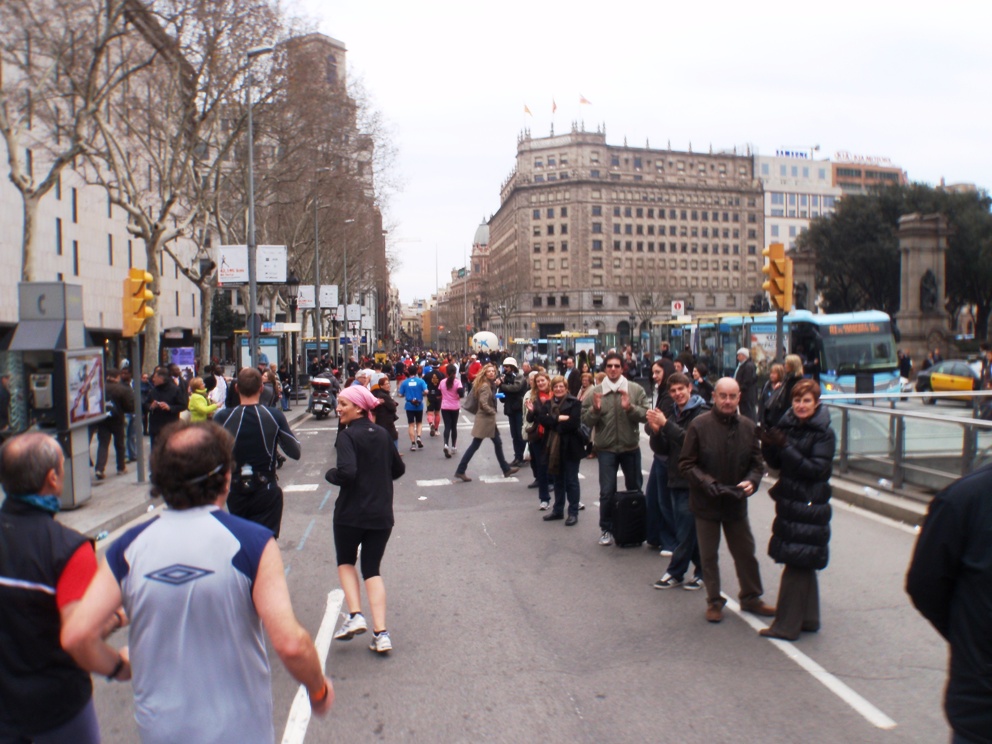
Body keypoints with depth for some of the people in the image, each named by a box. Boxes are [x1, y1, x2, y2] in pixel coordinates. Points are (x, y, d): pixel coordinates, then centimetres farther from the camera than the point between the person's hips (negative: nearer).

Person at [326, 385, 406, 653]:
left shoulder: (347, 435, -13)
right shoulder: (382, 434, 7)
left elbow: (346, 472, -25)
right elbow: (398, 469, 13)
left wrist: (329, 474, -6)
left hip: (351, 512, -5)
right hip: (382, 513, 5)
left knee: (345, 561, 19)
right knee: (372, 568, 12)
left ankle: (355, 615, 3)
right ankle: (380, 633, 3)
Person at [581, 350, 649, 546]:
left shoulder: (636, 390, -3)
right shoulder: (595, 392, -3)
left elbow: (645, 415, -7)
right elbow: (585, 421, -3)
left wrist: (630, 408, -24)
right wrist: (595, 409, -22)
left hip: (631, 448, 1)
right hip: (606, 449, -1)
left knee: (635, 489, 17)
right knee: (607, 492, 0)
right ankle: (606, 529, 15)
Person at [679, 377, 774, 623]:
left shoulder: (748, 427, -3)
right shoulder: (699, 425, -13)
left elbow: (757, 463, 5)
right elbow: (686, 464, -10)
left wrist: (751, 481, -14)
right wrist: (707, 483, -23)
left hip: (737, 502, 3)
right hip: (706, 502, -3)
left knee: (746, 552, 15)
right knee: (709, 555, 11)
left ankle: (751, 598, 34)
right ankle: (714, 601, 27)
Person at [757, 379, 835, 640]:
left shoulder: (824, 433, -12)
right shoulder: (788, 425, 6)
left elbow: (817, 469, -21)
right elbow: (776, 463, 7)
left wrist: (785, 446, -27)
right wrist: (769, 445, -13)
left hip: (809, 508, -7)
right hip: (789, 502, 7)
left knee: (797, 564, -3)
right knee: (803, 565, 16)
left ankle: (787, 625, 5)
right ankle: (808, 619, 29)